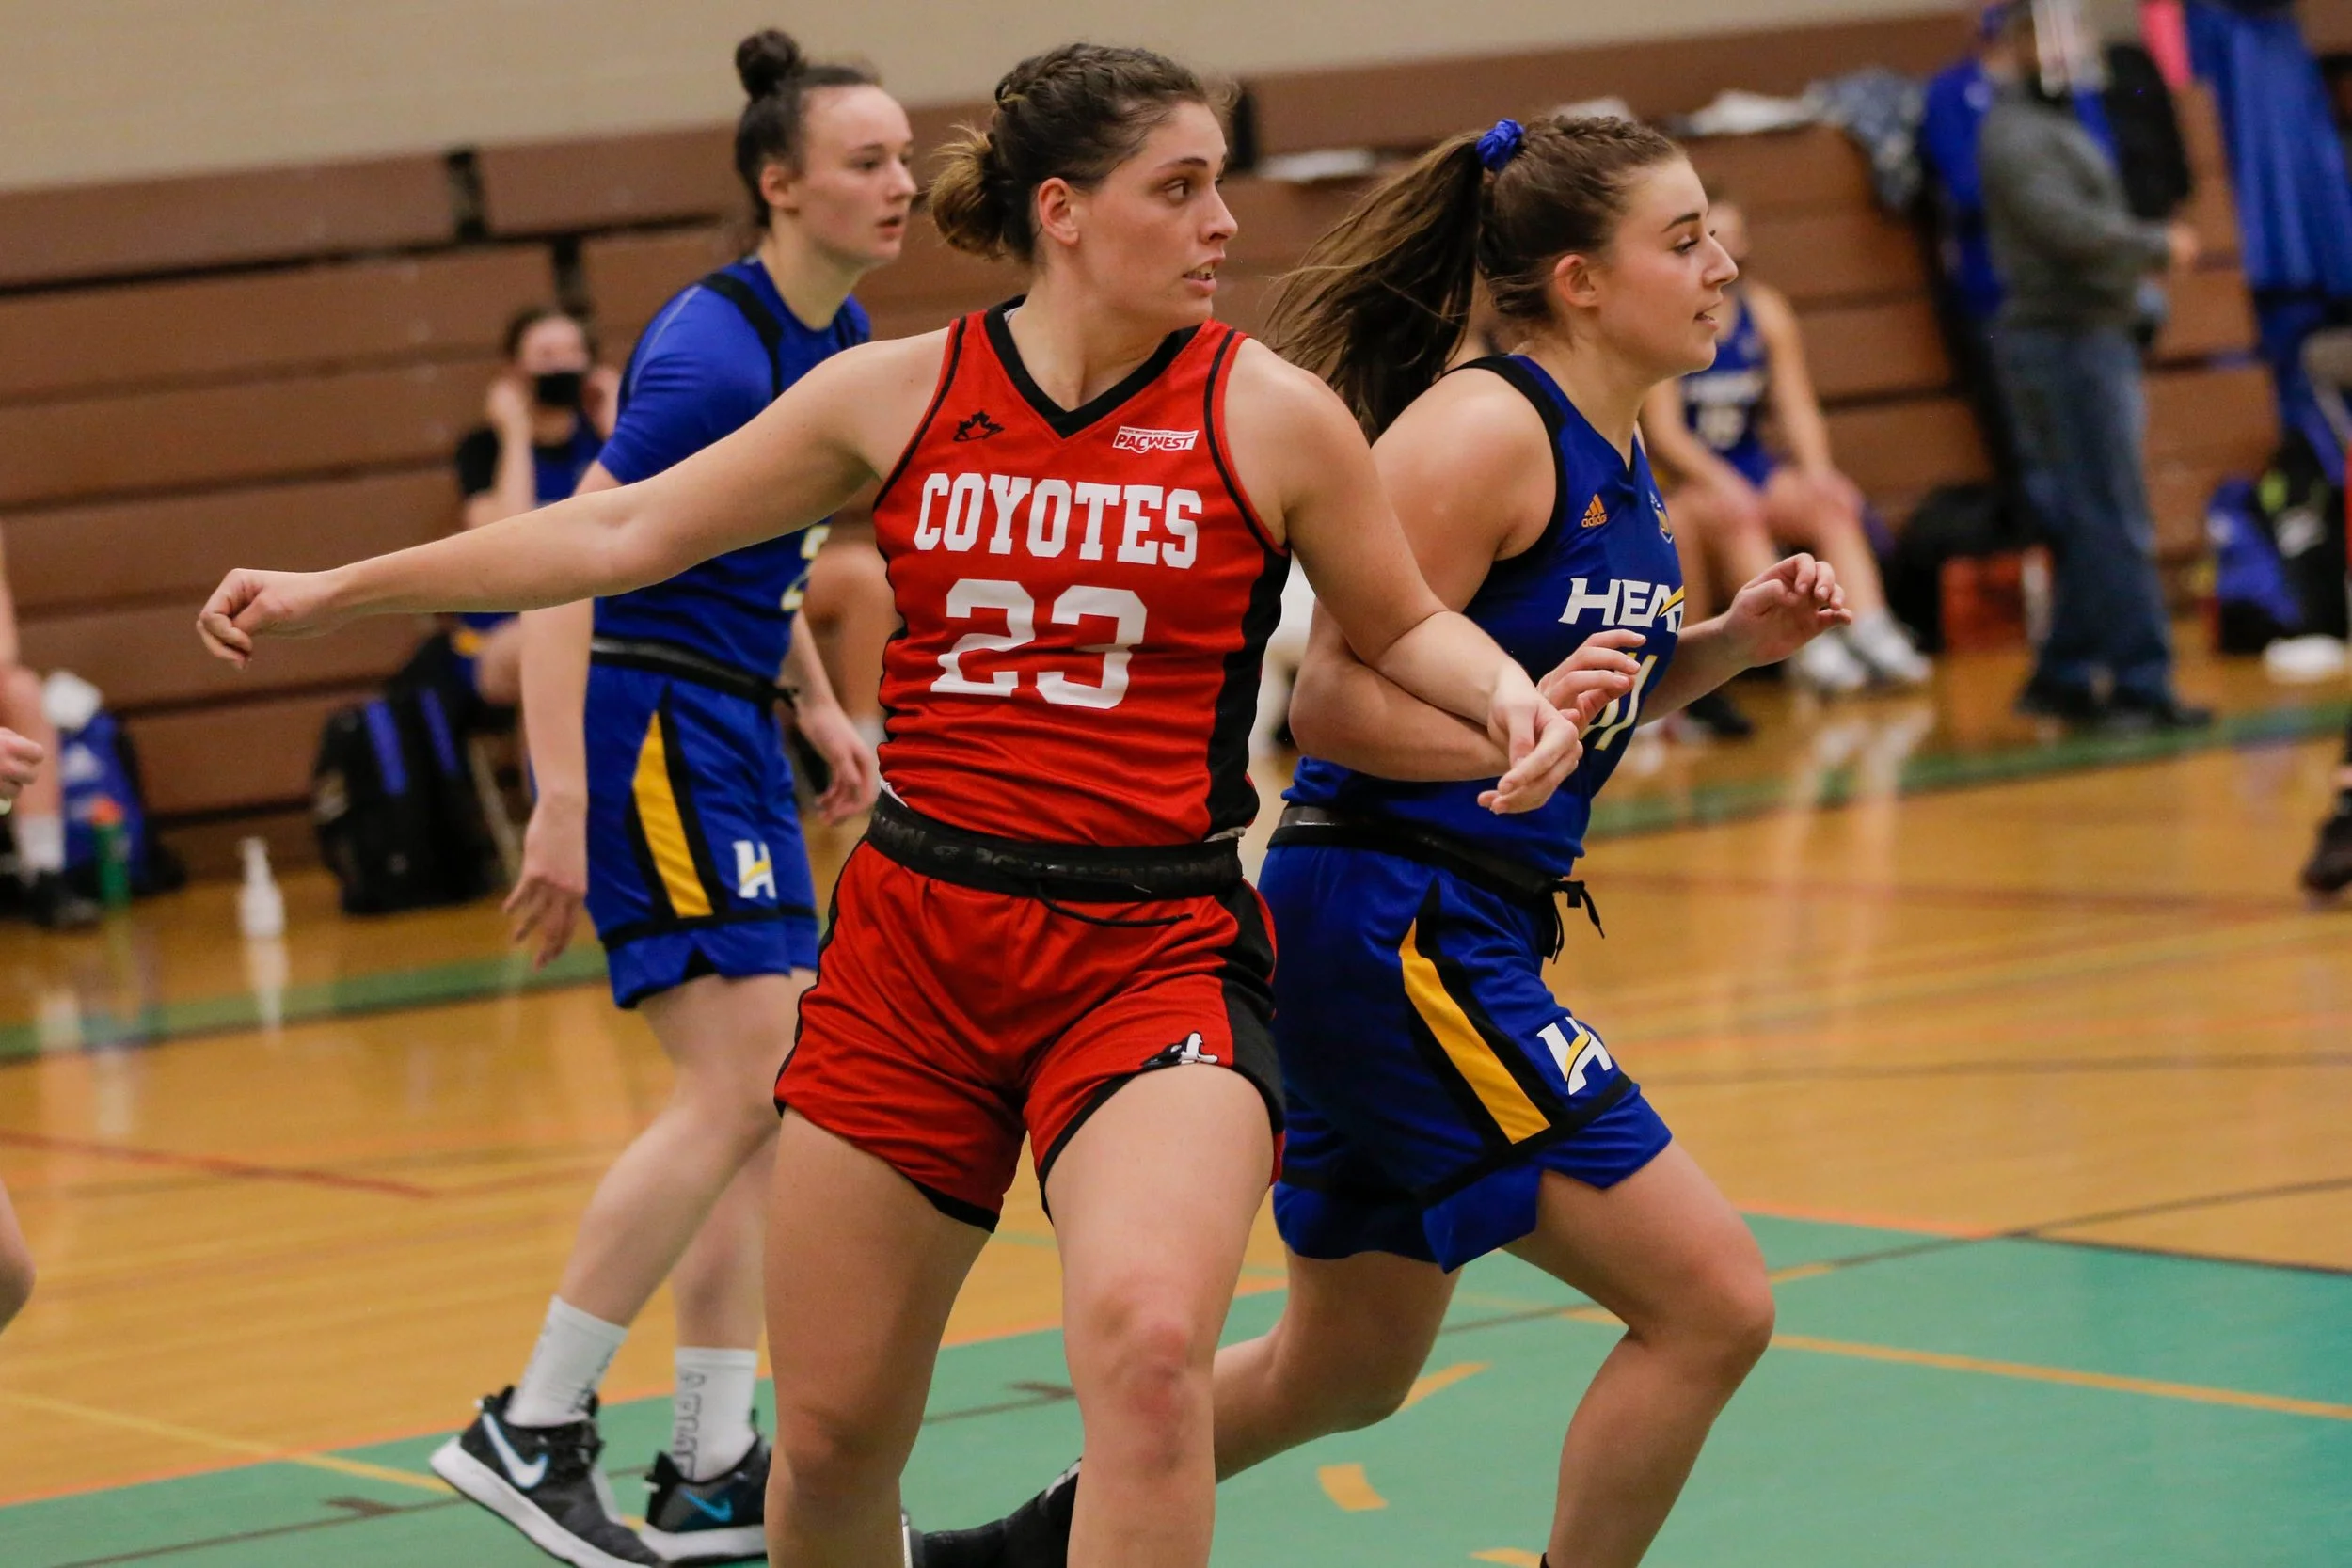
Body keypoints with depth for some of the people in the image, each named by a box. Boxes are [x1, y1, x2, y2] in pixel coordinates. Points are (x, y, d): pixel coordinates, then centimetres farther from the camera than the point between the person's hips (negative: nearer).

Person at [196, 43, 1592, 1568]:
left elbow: (1399, 625, 11)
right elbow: (624, 531, 11)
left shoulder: (1270, 415, -3)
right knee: (830, 1440, 8)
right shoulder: (896, 394, 3)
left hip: (1155, 953, -3)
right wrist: (335, 589, 12)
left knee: (1146, 1341, -30)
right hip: (915, 943, 3)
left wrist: (1506, 691, -11)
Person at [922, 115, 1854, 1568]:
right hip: (1390, 928, -10)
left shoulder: (1614, 447, 12)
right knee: (1712, 1301, -11)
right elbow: (1340, 701, -18)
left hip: (1449, 940, 10)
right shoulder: (1482, 429, -15)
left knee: (1347, 1371, 23)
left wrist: (1730, 641, 8)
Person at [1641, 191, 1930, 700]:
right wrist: (1721, 484, -28)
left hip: (1752, 466, 5)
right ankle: (1801, 644, -46)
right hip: (1685, 480, -5)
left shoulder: (1765, 310, 7)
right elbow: (1663, 430, -14)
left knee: (1831, 504, -21)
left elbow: (1797, 408, 2)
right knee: (1735, 516, -35)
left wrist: (1817, 470, -17)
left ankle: (1870, 631, -35)